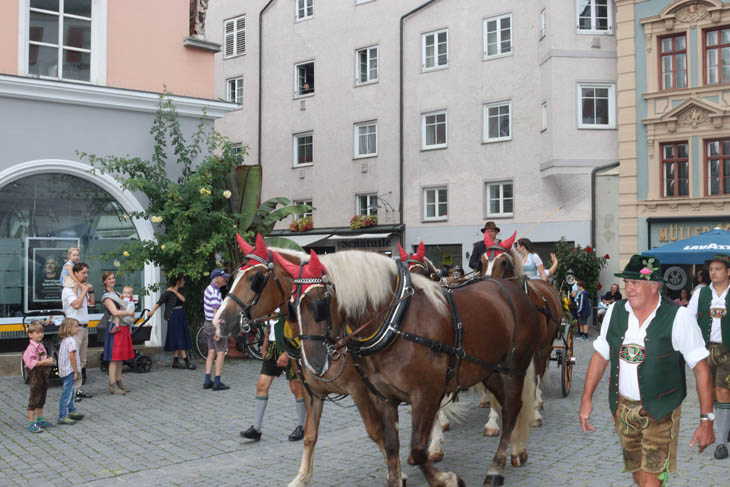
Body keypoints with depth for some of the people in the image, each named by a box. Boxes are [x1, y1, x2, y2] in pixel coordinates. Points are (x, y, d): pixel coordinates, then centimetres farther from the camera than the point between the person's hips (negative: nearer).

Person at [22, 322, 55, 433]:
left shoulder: (41, 346, 12)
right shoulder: (31, 348, -16)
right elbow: (31, 362, -25)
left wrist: (49, 360, 5)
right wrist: (44, 362, -26)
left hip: (44, 375, 9)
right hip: (35, 375, -9)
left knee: (42, 399, 17)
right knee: (34, 399, -5)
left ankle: (40, 420, 28)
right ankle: (31, 424, 0)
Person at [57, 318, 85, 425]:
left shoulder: (64, 340, 13)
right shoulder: (71, 341, -16)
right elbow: (72, 356, -21)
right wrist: (76, 371, -16)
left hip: (63, 370, 10)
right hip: (69, 371, -10)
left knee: (70, 392, 22)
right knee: (66, 394, -7)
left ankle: (72, 411, 35)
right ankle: (62, 417, -6)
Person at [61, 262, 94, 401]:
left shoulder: (83, 288, 16)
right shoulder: (68, 289, -9)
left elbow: (91, 303, 28)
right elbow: (76, 304, -23)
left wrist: (90, 291, 13)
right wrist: (84, 290, -13)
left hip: (84, 327, 9)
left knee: (82, 360, 10)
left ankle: (78, 388, 16)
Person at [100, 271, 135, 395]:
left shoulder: (116, 294, 18)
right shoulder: (106, 296, -8)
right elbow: (115, 312, -18)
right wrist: (129, 313, -7)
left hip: (124, 328, 9)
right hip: (115, 329, -9)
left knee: (121, 358, 11)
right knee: (114, 358, -8)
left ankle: (119, 383, 17)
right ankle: (112, 386, -6)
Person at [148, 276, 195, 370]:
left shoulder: (178, 291, 13)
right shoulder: (168, 292, -11)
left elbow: (183, 299, -2)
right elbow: (159, 302, -18)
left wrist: (175, 292, -11)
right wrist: (153, 311, -29)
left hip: (181, 317, 8)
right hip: (174, 317, -8)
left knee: (179, 340, 8)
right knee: (179, 339, -6)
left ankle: (175, 361, 14)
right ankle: (187, 362, -6)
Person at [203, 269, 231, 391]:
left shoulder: (209, 289, 11)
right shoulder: (215, 292, -20)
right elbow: (216, 312, -24)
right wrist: (218, 331, -25)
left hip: (208, 324, 10)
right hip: (217, 325, -10)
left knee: (211, 353, 12)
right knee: (221, 353, -4)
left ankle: (207, 381, 13)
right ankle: (217, 383, -3)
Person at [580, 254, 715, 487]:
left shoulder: (678, 317, -13)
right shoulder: (615, 311, 0)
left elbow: (701, 368, -11)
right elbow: (600, 355, 8)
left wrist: (706, 420, -13)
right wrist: (587, 398, 3)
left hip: (660, 413, -4)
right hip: (622, 407, 5)